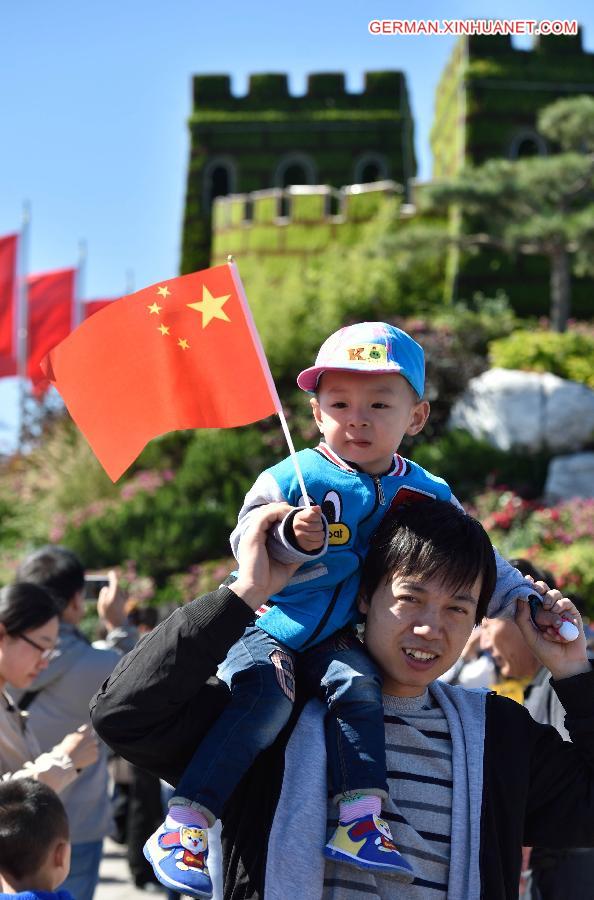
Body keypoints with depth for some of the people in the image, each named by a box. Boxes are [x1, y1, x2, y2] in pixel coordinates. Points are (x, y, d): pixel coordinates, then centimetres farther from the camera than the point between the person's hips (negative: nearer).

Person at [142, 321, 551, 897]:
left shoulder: (426, 496, 5)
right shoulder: (291, 478, -8)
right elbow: (244, 541, -12)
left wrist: (527, 602, 7)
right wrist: (290, 537, -31)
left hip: (333, 639, 4)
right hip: (265, 626, -4)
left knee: (358, 686, -25)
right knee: (265, 695, -28)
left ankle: (360, 820, -25)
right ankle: (182, 827, -29)